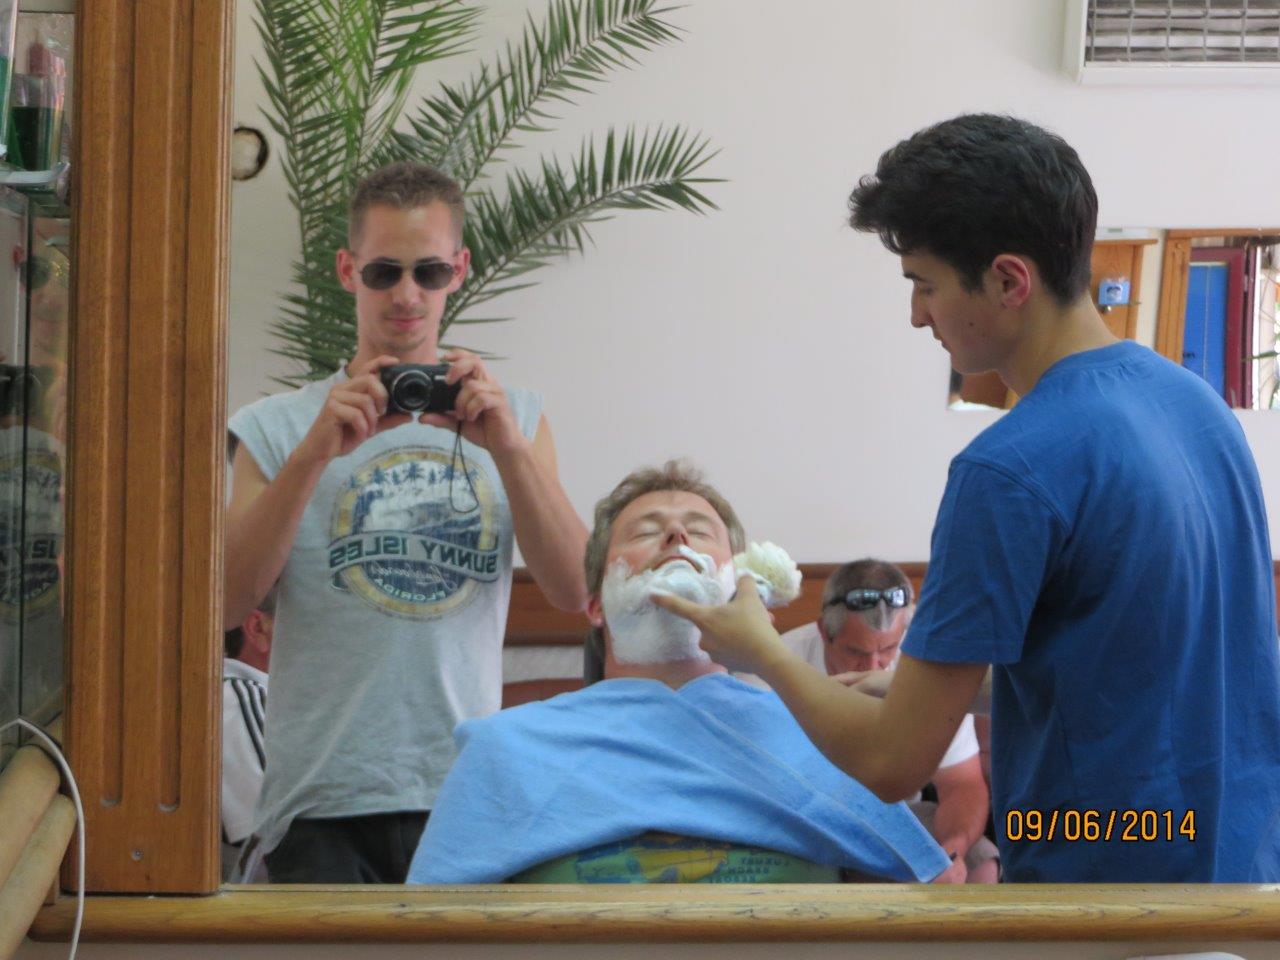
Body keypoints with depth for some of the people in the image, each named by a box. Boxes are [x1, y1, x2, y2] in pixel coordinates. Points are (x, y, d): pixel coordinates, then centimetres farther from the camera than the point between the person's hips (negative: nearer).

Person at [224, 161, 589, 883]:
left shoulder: (516, 419, 14)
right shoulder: (276, 426, 7)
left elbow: (575, 592, 1)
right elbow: (229, 602, -6)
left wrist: (508, 449, -12)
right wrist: (313, 455, -15)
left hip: (466, 795, 2)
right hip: (322, 800, -1)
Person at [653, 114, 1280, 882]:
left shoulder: (1010, 472, -22)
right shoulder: (1194, 398, 3)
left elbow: (894, 762, -18)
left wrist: (761, 652, -1)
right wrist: (941, 683, 12)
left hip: (1109, 874, -8)